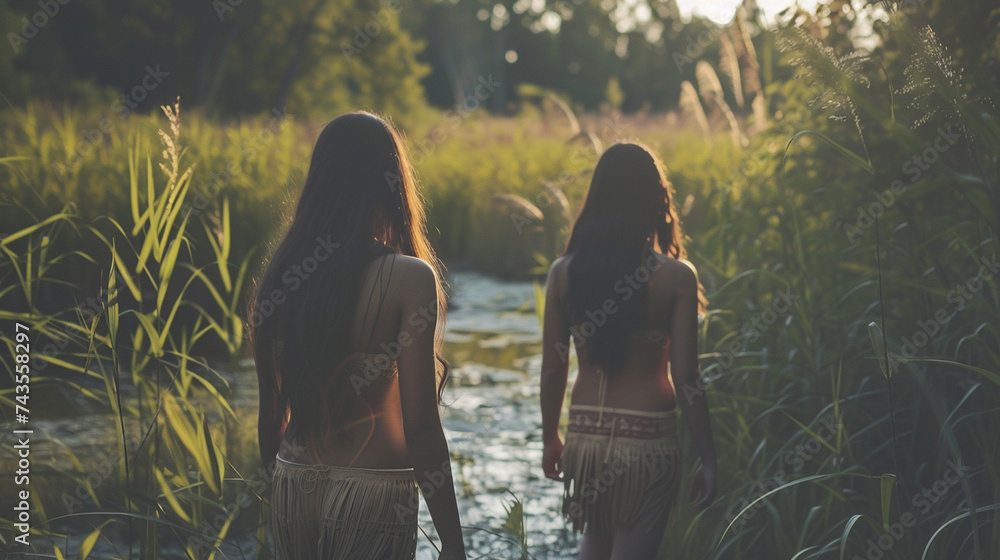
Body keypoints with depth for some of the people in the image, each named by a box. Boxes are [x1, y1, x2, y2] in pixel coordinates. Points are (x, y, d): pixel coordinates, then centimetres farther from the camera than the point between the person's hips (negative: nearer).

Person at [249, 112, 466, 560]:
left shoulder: (283, 273, 1)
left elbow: (272, 410, 9)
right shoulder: (409, 278, -13)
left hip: (291, 489, 5)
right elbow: (420, 424, -15)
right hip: (371, 496, -5)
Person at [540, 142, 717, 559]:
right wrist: (708, 459, -2)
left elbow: (553, 369, 2)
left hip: (585, 434, 4)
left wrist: (550, 438, 16)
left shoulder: (564, 272, -3)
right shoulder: (676, 277, -11)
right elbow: (685, 380, -11)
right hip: (648, 439, -3)